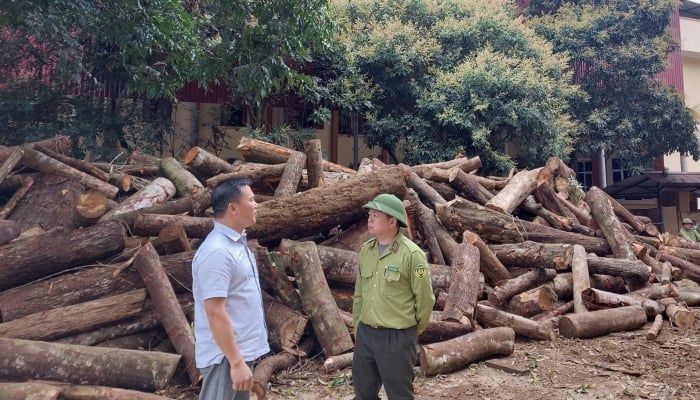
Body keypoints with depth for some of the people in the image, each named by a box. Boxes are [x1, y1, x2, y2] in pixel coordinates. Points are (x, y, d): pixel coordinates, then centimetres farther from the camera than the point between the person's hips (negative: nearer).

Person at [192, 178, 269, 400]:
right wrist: (236, 362, -23)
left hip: (242, 349, 10)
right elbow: (215, 313, -25)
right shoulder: (217, 252, -23)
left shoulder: (237, 241, 8)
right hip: (225, 355, -10)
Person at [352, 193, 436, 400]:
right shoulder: (365, 251, 3)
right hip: (365, 334, 6)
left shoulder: (412, 254, -16)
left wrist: (411, 332, 2)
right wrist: (357, 328, 14)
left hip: (397, 338, -6)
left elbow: (425, 299, -9)